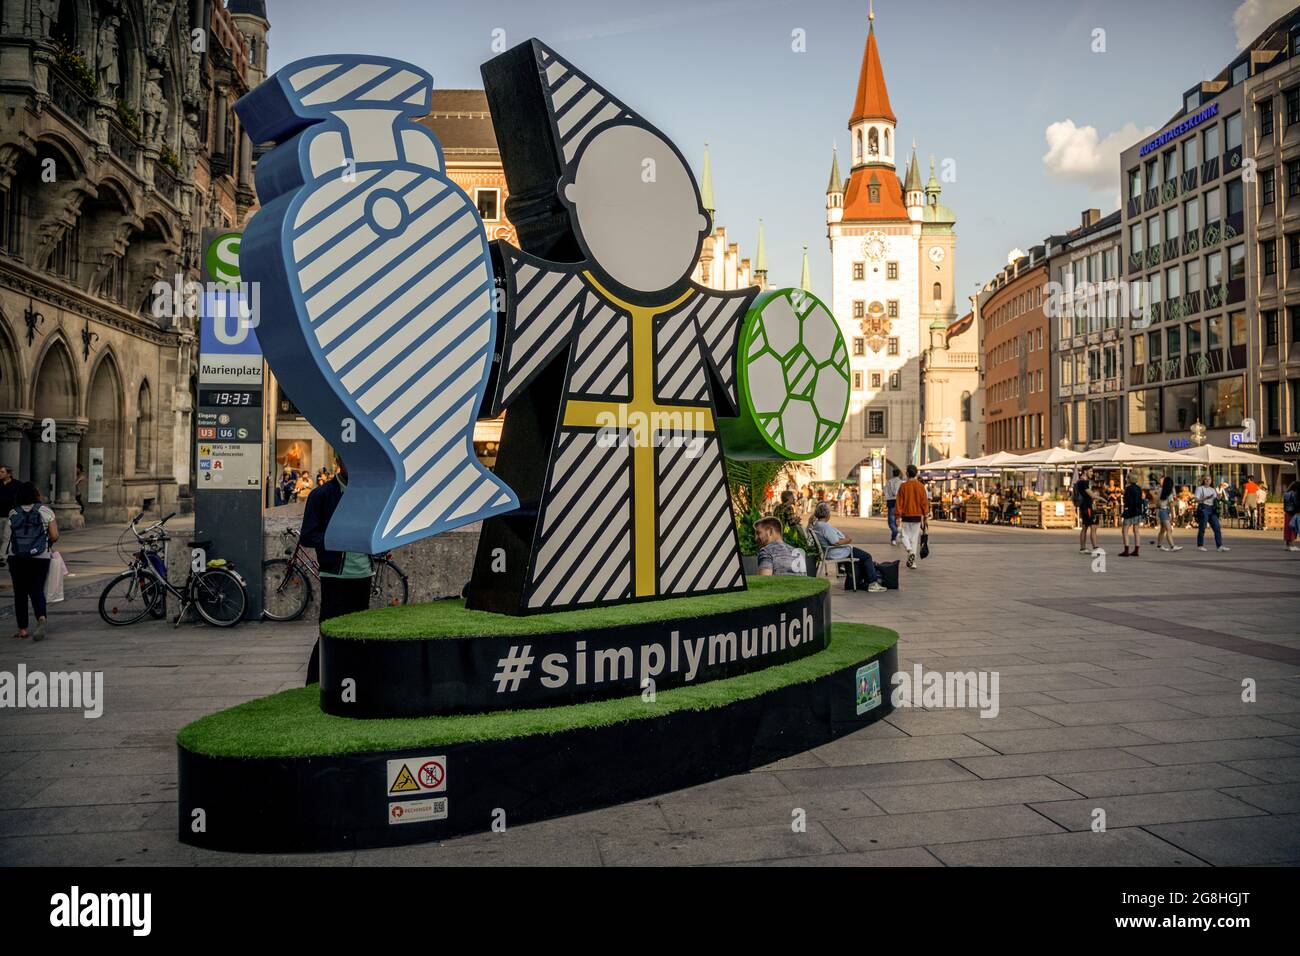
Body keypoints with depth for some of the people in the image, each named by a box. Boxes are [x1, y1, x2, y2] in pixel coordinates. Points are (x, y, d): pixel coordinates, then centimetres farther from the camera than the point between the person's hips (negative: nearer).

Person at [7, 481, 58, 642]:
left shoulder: (12, 513, 2)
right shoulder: (46, 511, -1)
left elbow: (11, 535, -1)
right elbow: (54, 536, -4)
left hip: (16, 558, 1)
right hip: (40, 557, -1)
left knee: (20, 592, 10)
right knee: (37, 590, 4)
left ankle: (22, 629, 13)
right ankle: (41, 618, -22)